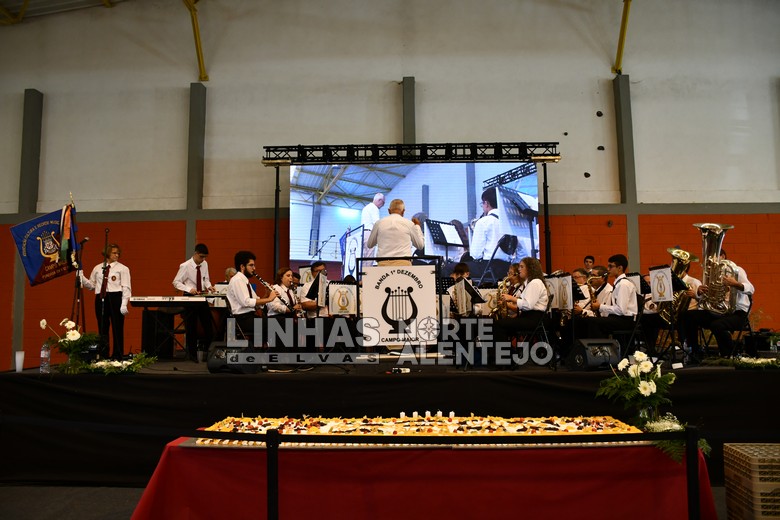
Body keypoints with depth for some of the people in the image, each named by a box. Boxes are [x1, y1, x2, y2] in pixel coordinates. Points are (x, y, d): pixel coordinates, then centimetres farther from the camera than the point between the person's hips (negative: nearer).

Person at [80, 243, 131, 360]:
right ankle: (103, 356, 19)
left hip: (115, 298, -4)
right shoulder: (97, 268, 12)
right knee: (102, 329, 9)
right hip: (100, 299, 4)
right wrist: (81, 277, 0)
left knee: (117, 329, -1)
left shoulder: (122, 268, 1)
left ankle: (118, 356, 8)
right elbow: (91, 285, 14)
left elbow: (126, 288, -5)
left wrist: (124, 304, -14)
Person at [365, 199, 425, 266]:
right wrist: (417, 226, 28)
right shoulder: (409, 223, 6)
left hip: (383, 263, 1)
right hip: (404, 263, -1)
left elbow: (369, 244, 22)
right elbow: (420, 245, 18)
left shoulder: (379, 223, 9)